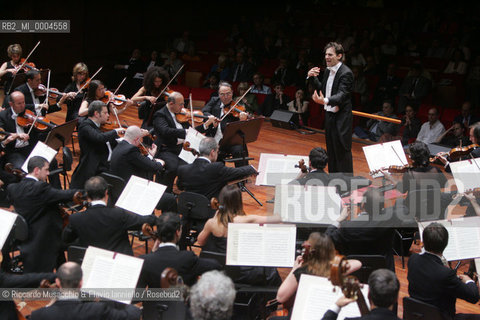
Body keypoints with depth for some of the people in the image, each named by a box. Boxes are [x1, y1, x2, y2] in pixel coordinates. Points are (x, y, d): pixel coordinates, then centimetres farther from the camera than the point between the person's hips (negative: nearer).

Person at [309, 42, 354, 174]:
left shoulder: (346, 73, -17)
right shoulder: (328, 71, 10)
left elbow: (342, 94, -27)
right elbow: (321, 89, 17)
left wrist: (325, 101, -43)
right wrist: (312, 78, 2)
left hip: (341, 118, -9)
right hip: (329, 115, 9)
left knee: (342, 150, -4)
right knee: (331, 151, 16)